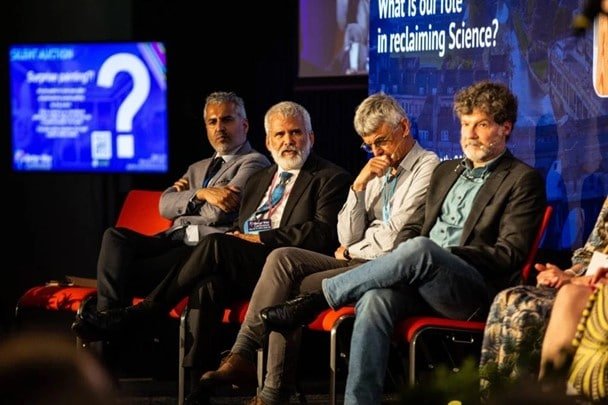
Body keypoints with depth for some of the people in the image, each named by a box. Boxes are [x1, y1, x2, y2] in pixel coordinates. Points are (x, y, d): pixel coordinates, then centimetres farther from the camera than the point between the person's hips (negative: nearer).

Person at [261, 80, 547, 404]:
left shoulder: (523, 180, 6)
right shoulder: (446, 171, 27)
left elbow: (509, 255, -4)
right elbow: (413, 226, 28)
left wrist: (445, 256, -13)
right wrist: (401, 262, 3)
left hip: (476, 292, -5)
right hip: (422, 285, 5)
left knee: (419, 249, -36)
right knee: (376, 299, -31)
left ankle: (318, 298, -24)